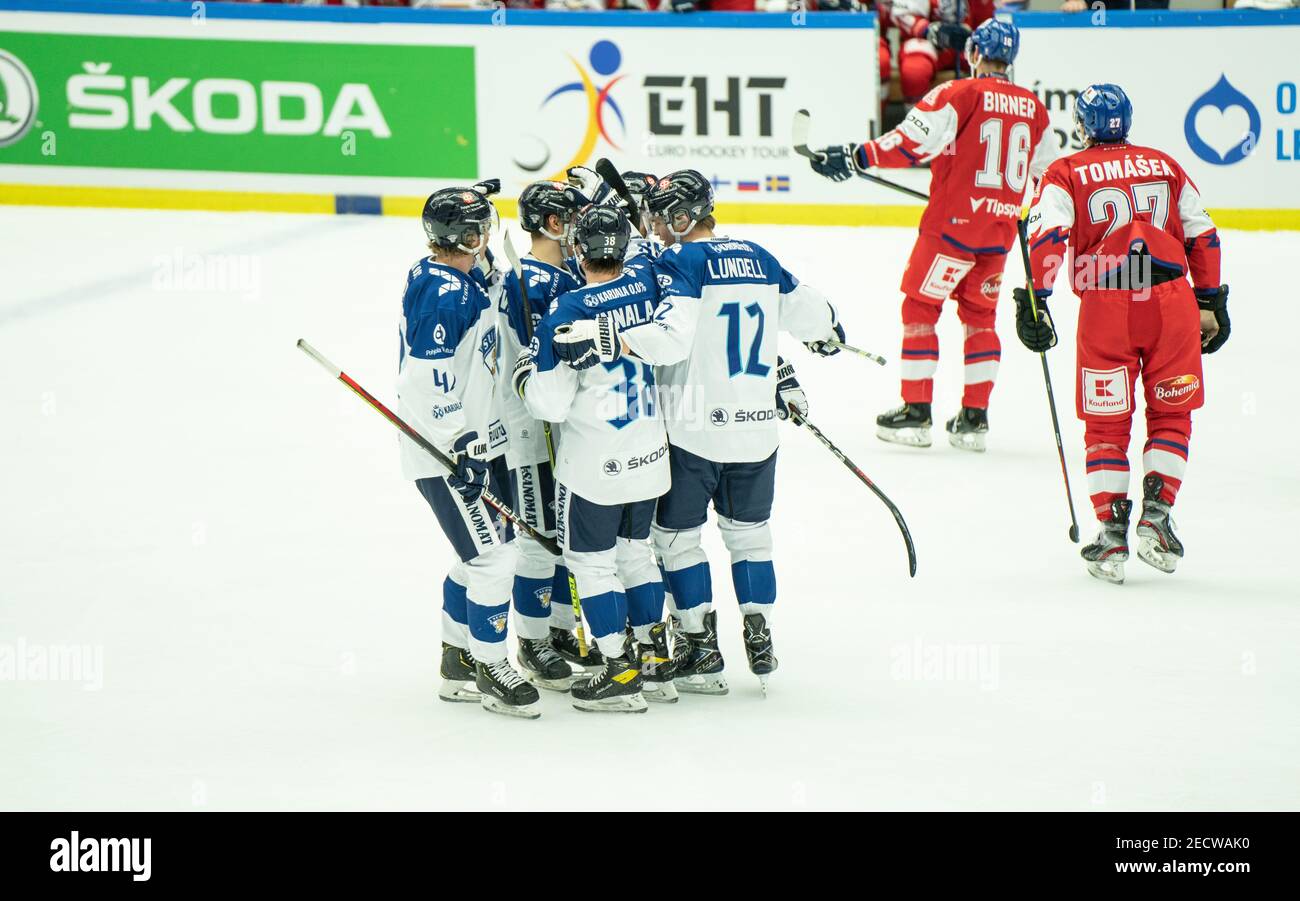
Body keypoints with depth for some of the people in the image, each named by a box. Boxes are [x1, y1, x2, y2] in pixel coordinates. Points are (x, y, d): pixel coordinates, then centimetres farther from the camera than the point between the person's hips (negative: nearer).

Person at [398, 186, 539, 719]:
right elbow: (431, 379, -25)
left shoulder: (462, 280, 10)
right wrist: (460, 450, -24)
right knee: (494, 555, -8)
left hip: (478, 440, 11)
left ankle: (458, 664, 27)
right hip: (448, 452, -11)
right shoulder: (442, 294, -21)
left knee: (480, 555, 17)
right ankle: (491, 672, 2)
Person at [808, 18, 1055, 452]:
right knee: (979, 317, 16)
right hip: (1001, 229, 6)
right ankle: (975, 417, 14)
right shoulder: (1033, 108, 9)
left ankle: (916, 411, 2)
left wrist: (856, 157, -15)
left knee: (919, 307, 4)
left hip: (953, 222, -6)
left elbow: (915, 141, -19)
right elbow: (1046, 169, 18)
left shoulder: (959, 94, -10)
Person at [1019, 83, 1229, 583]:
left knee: (1106, 424, 9)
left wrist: (1035, 301, -10)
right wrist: (1210, 303, 23)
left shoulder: (1065, 174, 9)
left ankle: (1112, 532, 3)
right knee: (1171, 414, 16)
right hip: (1172, 299, 2)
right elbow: (1202, 237, 17)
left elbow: (1047, 237, -7)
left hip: (1106, 304, -2)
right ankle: (1156, 514, 4)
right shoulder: (1165, 166, 18)